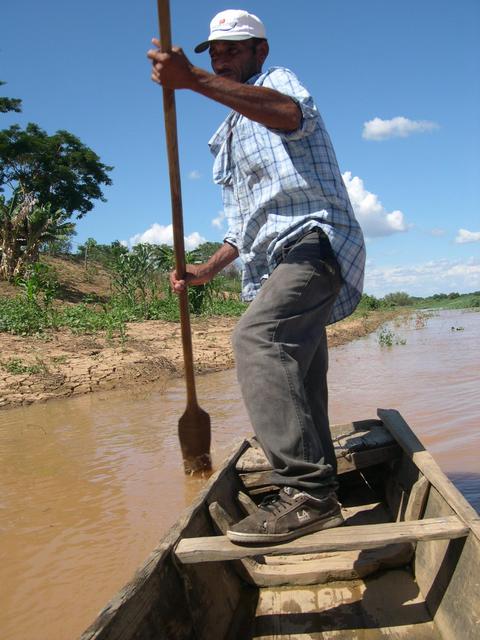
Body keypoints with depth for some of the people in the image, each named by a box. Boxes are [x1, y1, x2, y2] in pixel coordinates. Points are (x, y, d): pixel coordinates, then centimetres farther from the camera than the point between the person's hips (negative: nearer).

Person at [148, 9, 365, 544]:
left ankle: (307, 490, -34)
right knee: (298, 382, 9)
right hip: (274, 265, 9)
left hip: (313, 242, -9)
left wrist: (194, 80, -33)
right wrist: (206, 271, 14)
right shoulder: (230, 138, 29)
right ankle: (316, 495, 19)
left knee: (256, 338, -32)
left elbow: (292, 112, -25)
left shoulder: (278, 79, 5)